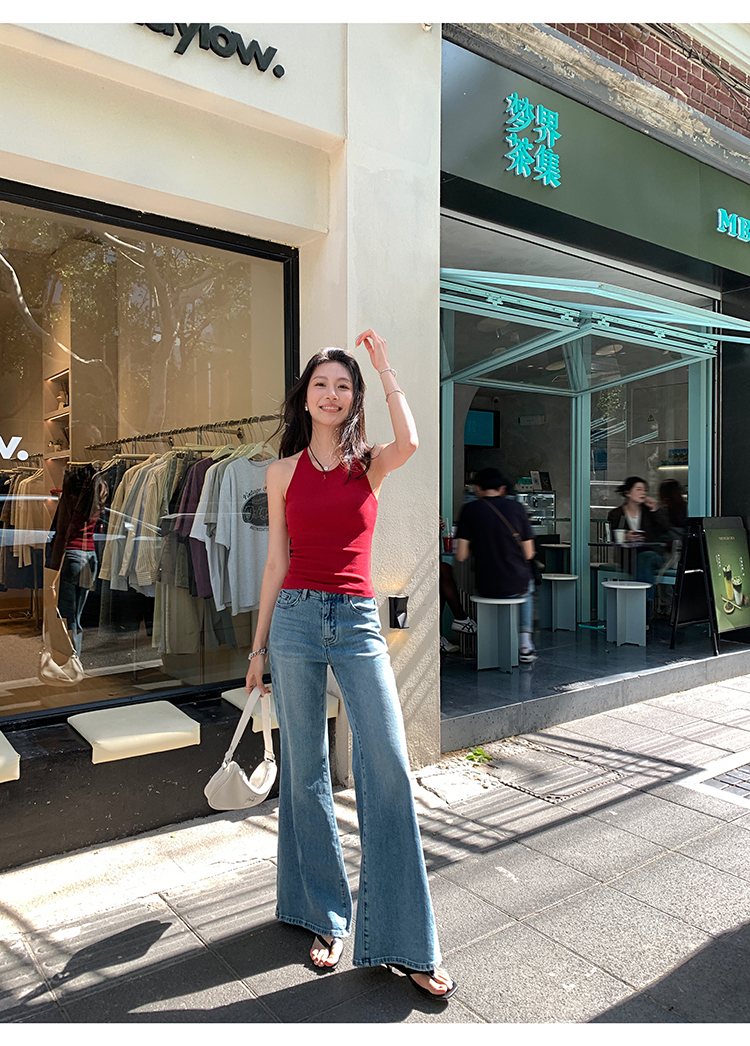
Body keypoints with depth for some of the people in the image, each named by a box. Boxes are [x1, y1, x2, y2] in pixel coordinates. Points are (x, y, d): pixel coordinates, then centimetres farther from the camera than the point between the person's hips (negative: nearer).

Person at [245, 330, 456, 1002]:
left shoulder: (370, 463, 6)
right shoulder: (284, 470, 8)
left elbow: (410, 443, -19)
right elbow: (277, 562, 9)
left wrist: (385, 368, -6)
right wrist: (259, 646, 10)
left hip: (357, 620, -1)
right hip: (296, 618, 1)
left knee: (388, 767, -6)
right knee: (306, 772, 8)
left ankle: (404, 943, 9)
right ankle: (324, 918, 27)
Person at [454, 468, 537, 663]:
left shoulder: (469, 509, -5)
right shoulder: (516, 507, -2)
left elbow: (461, 556, -6)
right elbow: (529, 554, 1)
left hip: (486, 587, -1)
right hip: (517, 584, 1)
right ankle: (525, 643, 26)